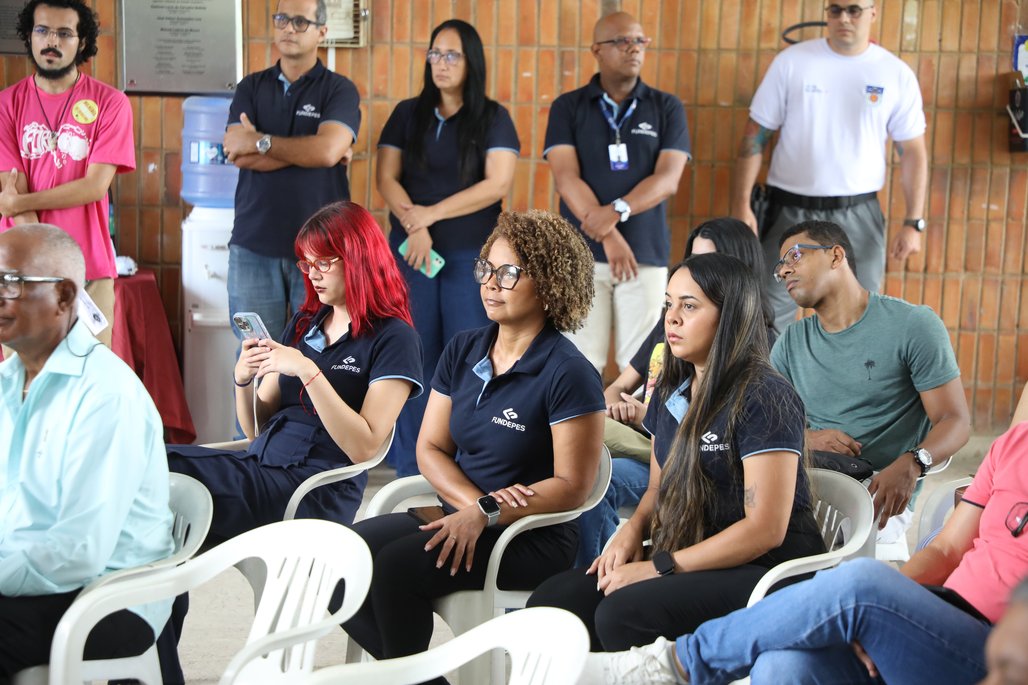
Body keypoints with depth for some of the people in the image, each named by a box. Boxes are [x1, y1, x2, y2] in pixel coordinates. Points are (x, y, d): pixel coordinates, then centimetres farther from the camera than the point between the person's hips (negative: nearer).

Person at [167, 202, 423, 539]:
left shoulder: (392, 338, -1)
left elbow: (364, 447, -12)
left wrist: (307, 371, -18)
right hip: (259, 466, 7)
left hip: (316, 490, -7)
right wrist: (243, 381, -2)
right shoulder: (303, 324, 19)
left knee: (167, 466, -26)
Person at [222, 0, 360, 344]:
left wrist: (260, 141, -8)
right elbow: (240, 156, -4)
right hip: (253, 246, 2)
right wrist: (308, 150, -10)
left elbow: (327, 150, -16)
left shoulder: (339, 90, 2)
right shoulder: (251, 87, 11)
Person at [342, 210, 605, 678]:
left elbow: (572, 486, -14)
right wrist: (473, 500, -10)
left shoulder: (568, 374, -11)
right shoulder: (462, 351, 10)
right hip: (456, 515, 7)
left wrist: (487, 515, -23)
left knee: (396, 566, -28)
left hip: (530, 536, -7)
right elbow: (430, 448, 9)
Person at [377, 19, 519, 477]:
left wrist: (432, 213, -12)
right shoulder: (407, 114, 10)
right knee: (415, 354, 2)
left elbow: (498, 184, -9)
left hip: (472, 254, -2)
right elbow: (386, 178, 3)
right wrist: (413, 225, -14)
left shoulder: (493, 118, 2)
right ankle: (411, 465, 10)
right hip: (412, 249, 2)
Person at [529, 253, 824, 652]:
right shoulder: (671, 393, 13)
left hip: (766, 572, -8)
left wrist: (660, 567, -17)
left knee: (622, 614, -31)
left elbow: (765, 528, -18)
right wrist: (633, 530, -1)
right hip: (686, 563, 8)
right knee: (550, 602, -12)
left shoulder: (764, 399, -13)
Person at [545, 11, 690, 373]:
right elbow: (566, 178, -6)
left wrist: (616, 211, -20)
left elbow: (667, 179, -4)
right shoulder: (568, 107, 5)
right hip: (582, 253, 0)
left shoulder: (667, 108, 7)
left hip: (646, 254, 1)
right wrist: (609, 236, -17)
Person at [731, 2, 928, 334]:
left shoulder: (897, 74, 0)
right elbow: (756, 135, 0)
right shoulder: (791, 61, -2)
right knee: (768, 321, 0)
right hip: (791, 211, -1)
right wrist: (741, 204, -7)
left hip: (859, 216, 1)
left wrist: (913, 223, -4)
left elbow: (913, 152, 3)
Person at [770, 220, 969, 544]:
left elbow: (955, 420, -3)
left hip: (883, 495, -4)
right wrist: (806, 438, -10)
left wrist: (911, 464, -25)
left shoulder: (914, 325, 1)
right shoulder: (791, 343, 17)